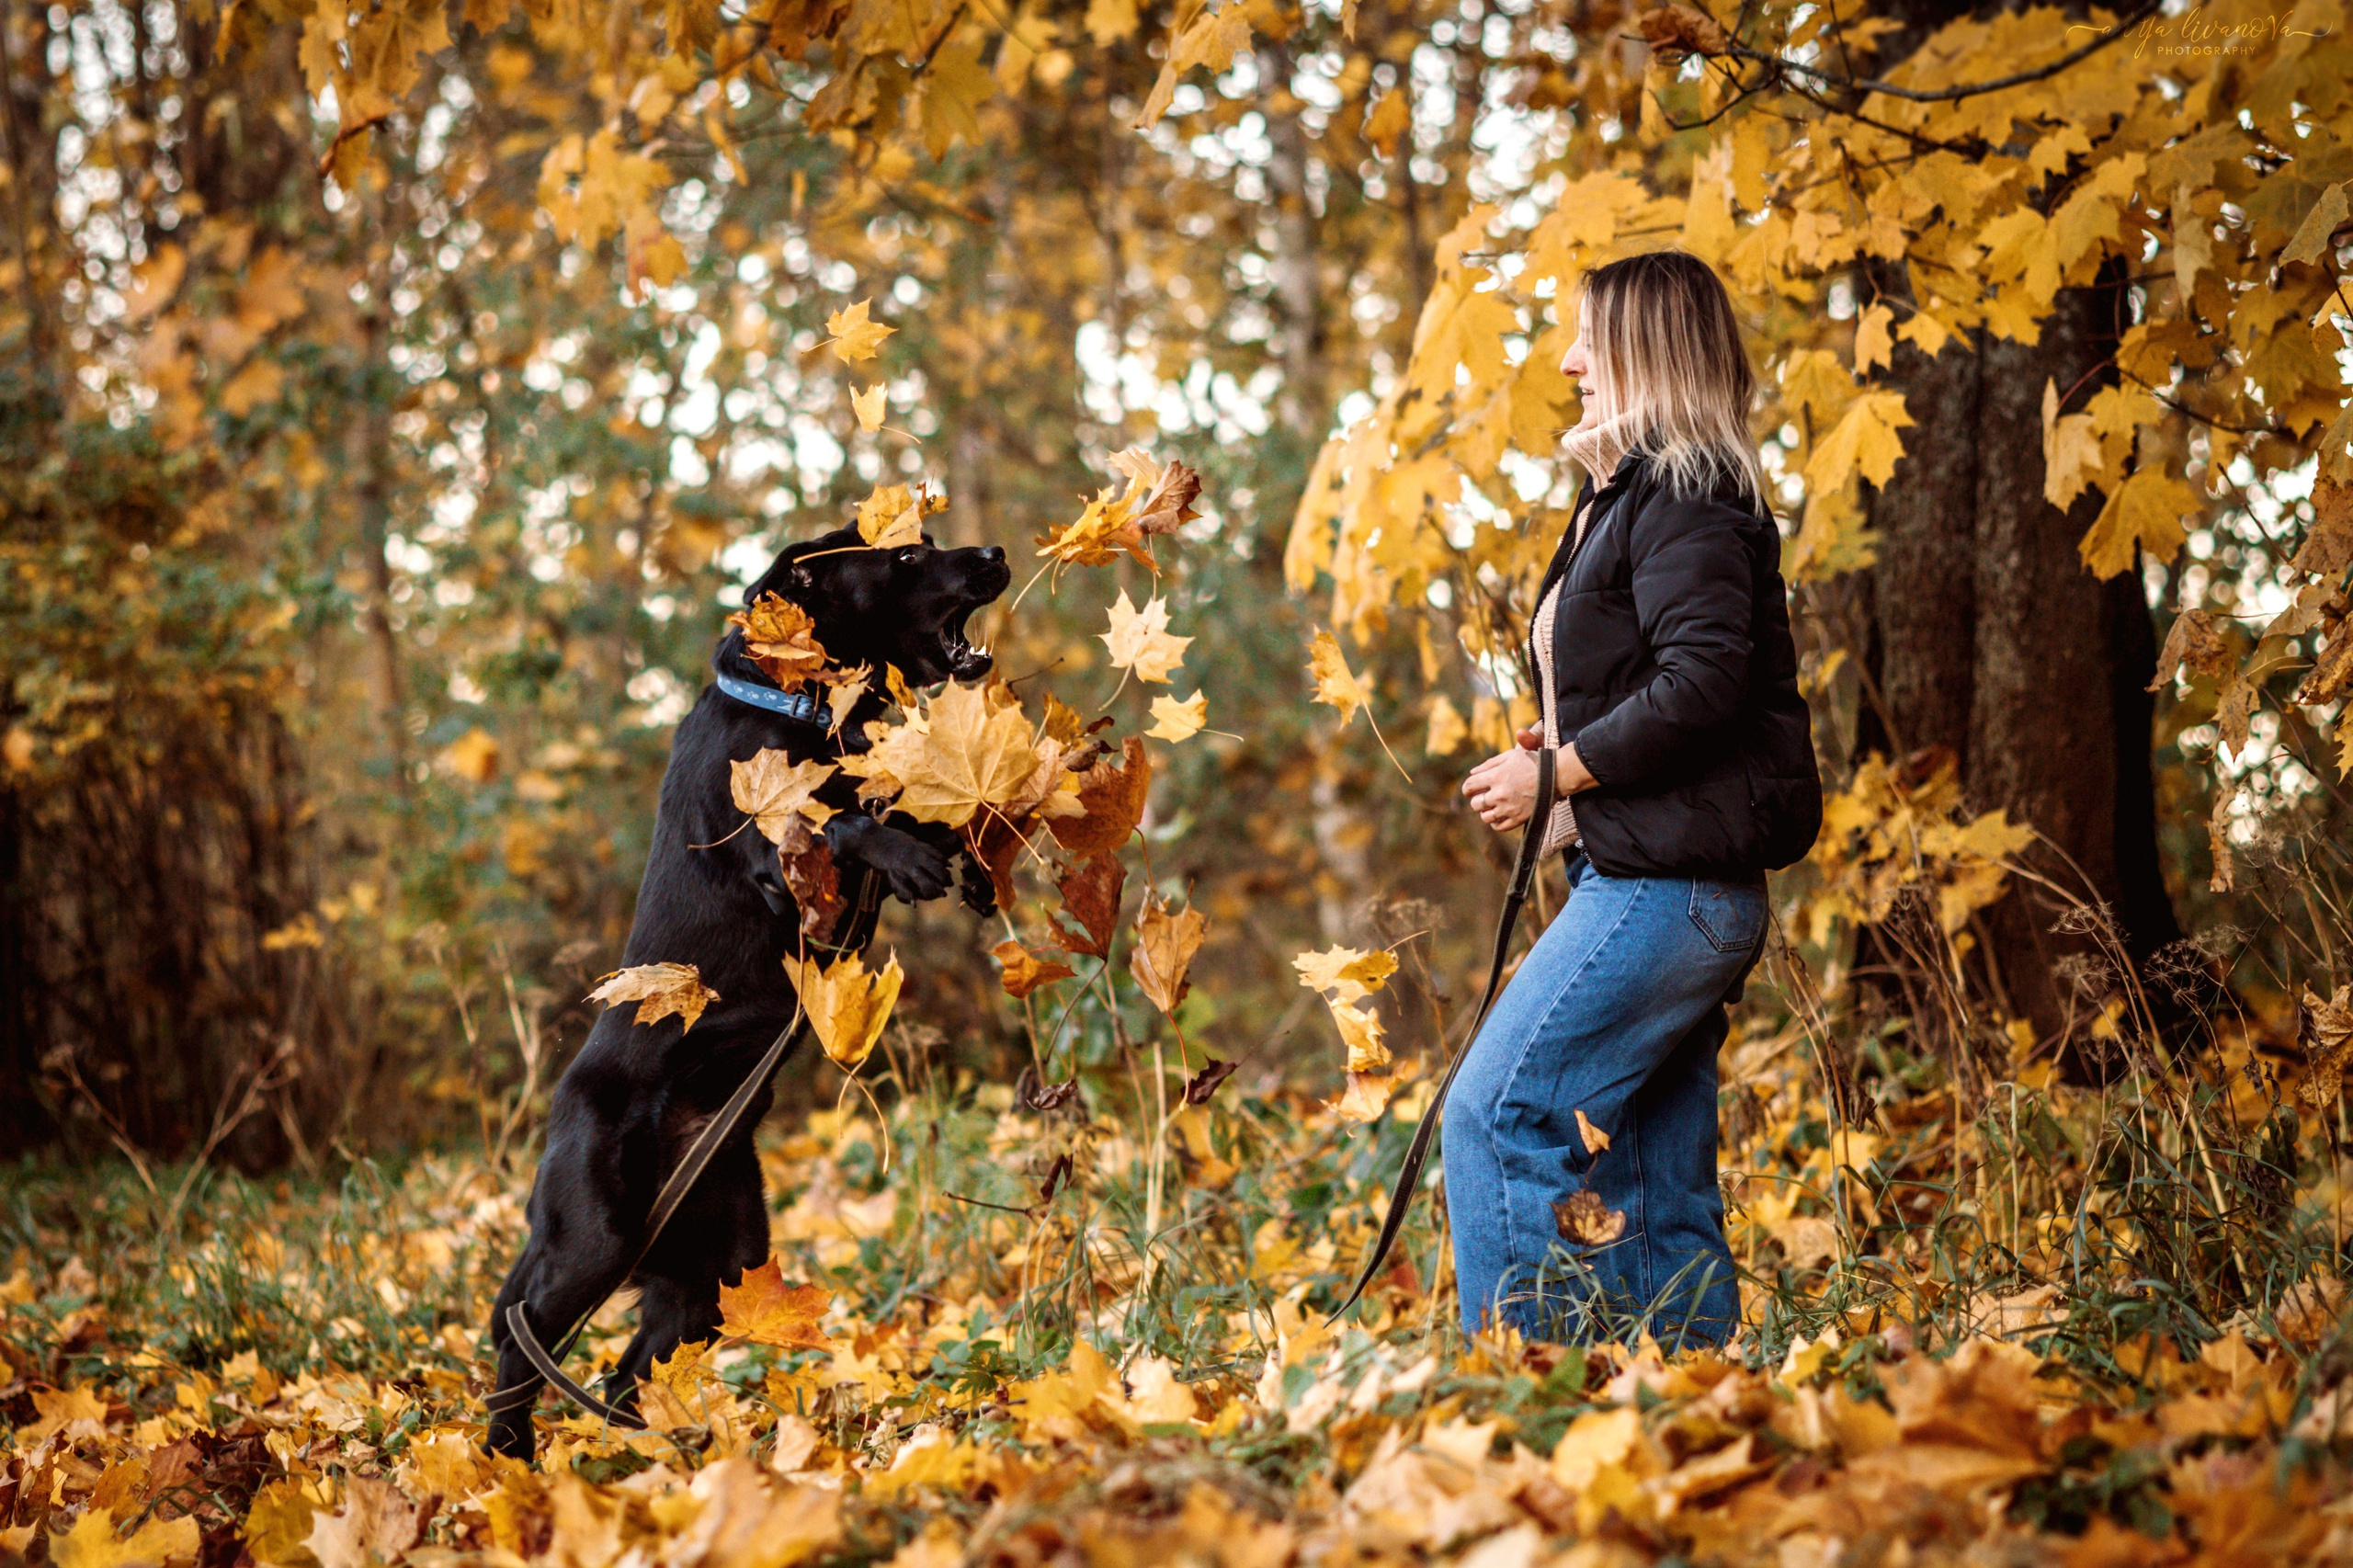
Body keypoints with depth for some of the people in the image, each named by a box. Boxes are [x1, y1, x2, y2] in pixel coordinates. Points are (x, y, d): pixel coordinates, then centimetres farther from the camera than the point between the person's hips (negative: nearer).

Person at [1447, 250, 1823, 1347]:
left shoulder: (1684, 498, -11)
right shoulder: (1629, 496, 21)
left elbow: (1704, 679, -22)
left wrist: (1558, 771, -16)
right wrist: (1563, 749, 11)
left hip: (1666, 881, -10)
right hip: (1659, 882, 10)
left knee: (1499, 1114, -14)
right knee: (1660, 1183, 9)